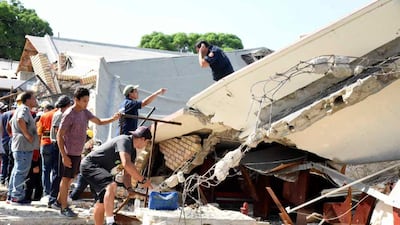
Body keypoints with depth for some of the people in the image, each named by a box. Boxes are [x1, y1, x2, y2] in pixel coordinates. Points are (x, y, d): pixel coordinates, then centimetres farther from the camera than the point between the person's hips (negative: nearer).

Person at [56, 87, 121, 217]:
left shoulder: (85, 112, 6)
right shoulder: (69, 115, -19)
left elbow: (99, 122, 11)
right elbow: (59, 136, -18)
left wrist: (113, 119, -8)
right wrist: (64, 156, -22)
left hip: (78, 152, 9)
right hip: (69, 153, -9)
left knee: (71, 177, 19)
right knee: (66, 178, 1)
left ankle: (59, 200, 36)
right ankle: (64, 208, 10)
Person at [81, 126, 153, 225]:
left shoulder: (132, 152, 10)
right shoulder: (124, 141, -21)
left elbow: (127, 174, 10)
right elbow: (126, 164, -36)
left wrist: (129, 188, -10)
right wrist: (143, 180, -30)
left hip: (100, 168, 11)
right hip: (89, 165, -11)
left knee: (102, 201, 16)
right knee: (111, 185, -32)